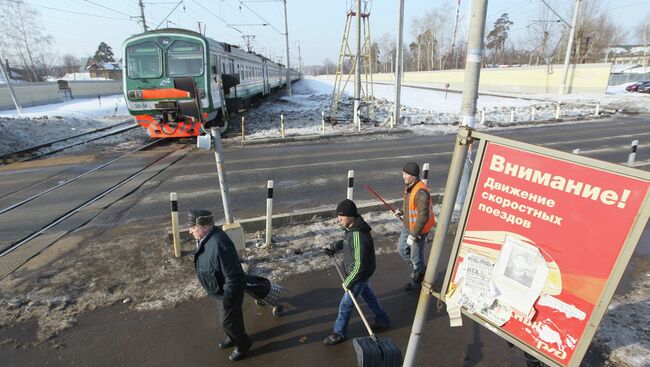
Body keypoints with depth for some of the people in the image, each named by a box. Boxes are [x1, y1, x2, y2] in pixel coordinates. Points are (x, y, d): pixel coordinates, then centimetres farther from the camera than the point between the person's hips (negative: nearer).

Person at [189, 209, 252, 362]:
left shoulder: (219, 244, -39)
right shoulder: (206, 237, -7)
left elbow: (232, 275, -32)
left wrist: (228, 296, -21)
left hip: (228, 291, -9)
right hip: (221, 289, 9)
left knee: (228, 321, 11)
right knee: (231, 316, 29)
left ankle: (243, 344, 36)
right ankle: (234, 338, 52)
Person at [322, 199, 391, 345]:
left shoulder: (359, 237, -37)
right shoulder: (351, 228, -8)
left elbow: (360, 265, -31)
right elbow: (345, 241, 15)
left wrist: (348, 282, -21)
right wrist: (333, 247, 3)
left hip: (360, 276, -9)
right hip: (362, 274, 9)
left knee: (345, 305, 7)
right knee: (369, 296, 27)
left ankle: (339, 333, 28)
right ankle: (382, 321, 48)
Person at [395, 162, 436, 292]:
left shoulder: (421, 192, -31)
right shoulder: (408, 185, -1)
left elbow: (423, 217, -30)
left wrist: (413, 235, -26)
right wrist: (402, 211, 2)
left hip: (418, 229, -9)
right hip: (407, 225, 9)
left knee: (416, 257, 9)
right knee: (402, 249, 21)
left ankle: (416, 280, 35)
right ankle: (420, 270, 43)